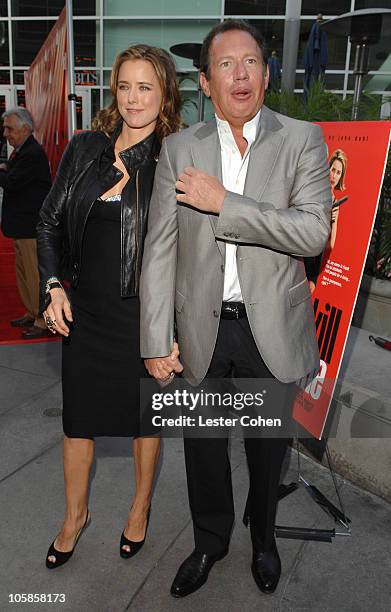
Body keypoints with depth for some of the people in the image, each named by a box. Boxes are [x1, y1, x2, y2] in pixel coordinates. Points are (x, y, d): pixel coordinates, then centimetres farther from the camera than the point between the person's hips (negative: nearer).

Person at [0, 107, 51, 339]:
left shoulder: (33, 154, -18)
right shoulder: (21, 150, 15)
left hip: (32, 226, -11)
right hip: (23, 225, 11)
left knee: (35, 273, -3)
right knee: (23, 272, 18)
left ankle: (44, 321, 7)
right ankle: (32, 313, 30)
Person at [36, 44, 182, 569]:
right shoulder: (84, 149, 2)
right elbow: (51, 220, 9)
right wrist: (52, 286, -2)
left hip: (144, 313, -3)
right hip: (86, 309, 3)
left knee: (145, 415, 16)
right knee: (78, 417, 15)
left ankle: (141, 506, 44)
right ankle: (75, 515, 42)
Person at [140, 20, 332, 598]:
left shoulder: (303, 140, -3)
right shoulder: (179, 149, 1)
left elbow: (314, 231, -17)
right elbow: (159, 248, -2)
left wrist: (224, 202, -21)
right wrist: (156, 341, -7)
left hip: (273, 329, -1)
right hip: (203, 330, 2)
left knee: (268, 447, 19)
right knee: (204, 447, 18)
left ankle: (263, 537, 49)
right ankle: (210, 542, 46)